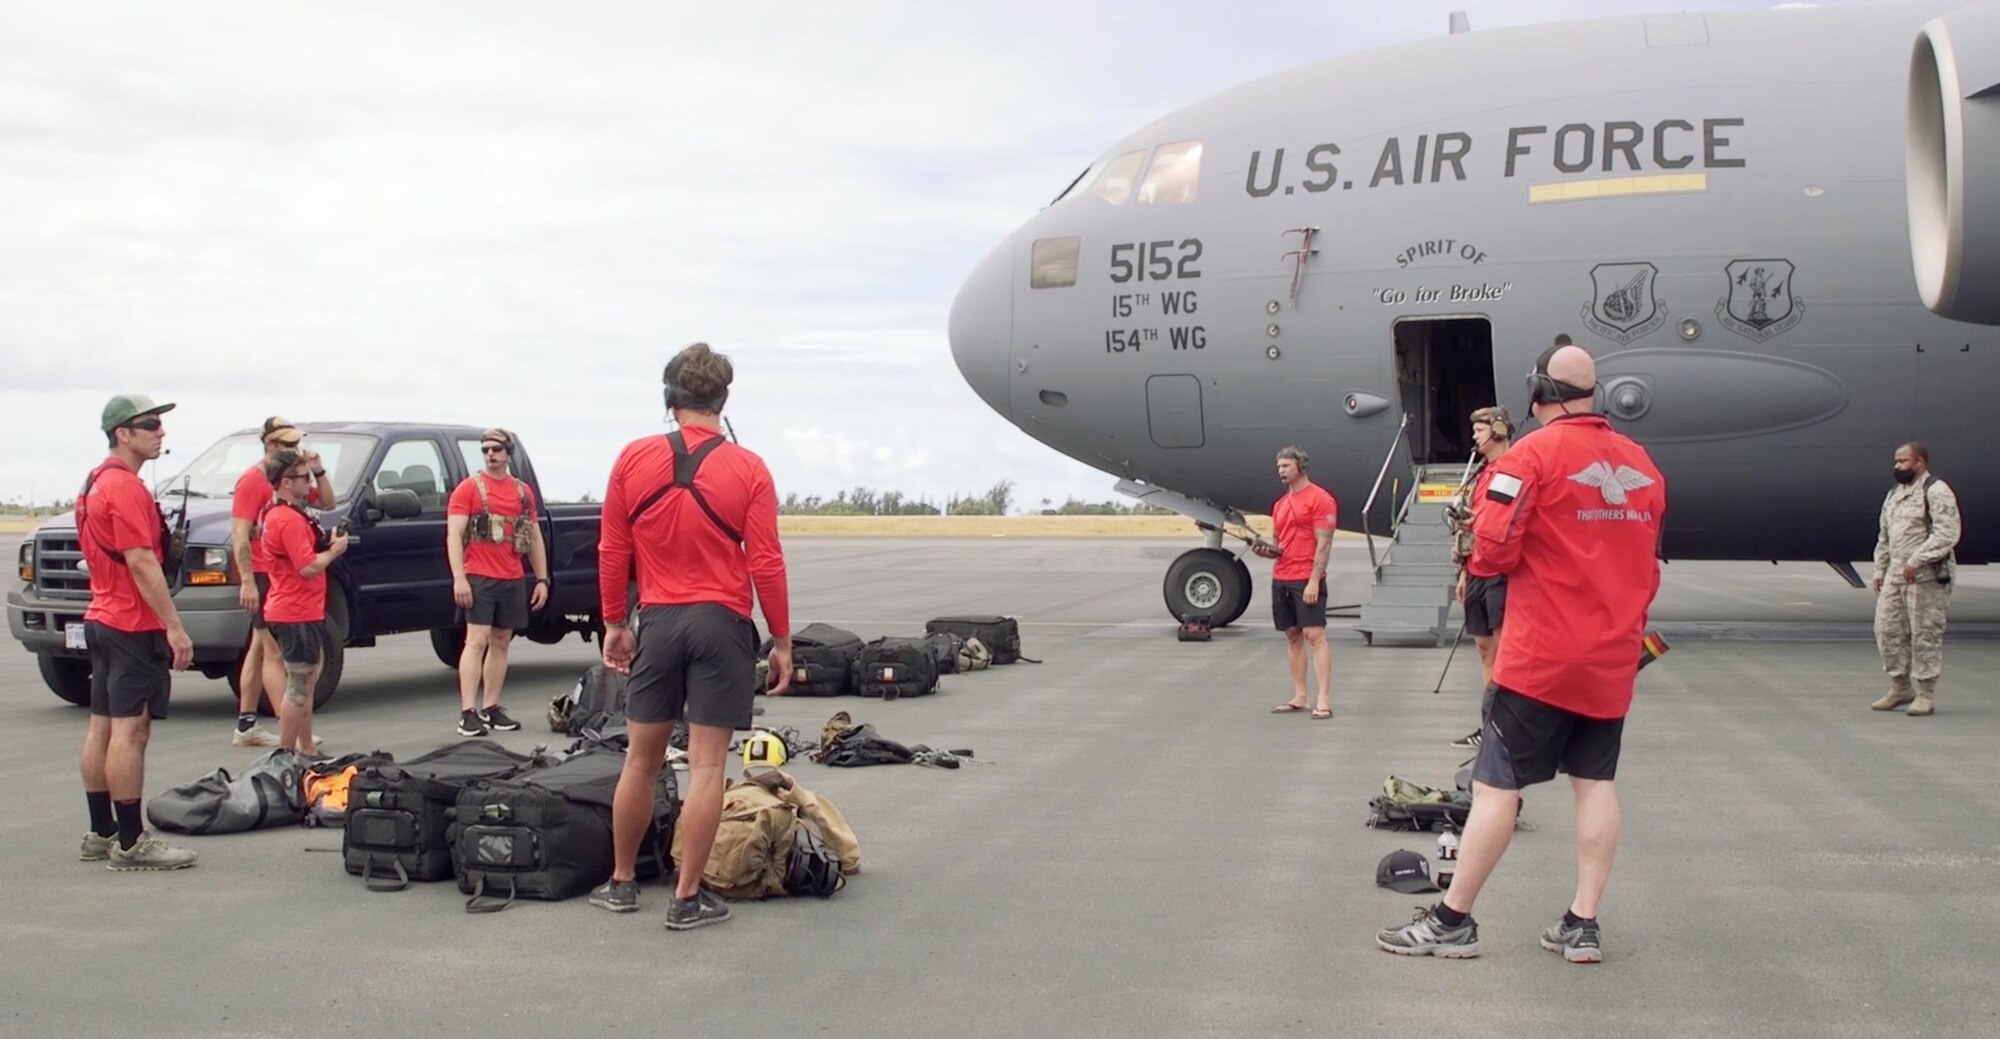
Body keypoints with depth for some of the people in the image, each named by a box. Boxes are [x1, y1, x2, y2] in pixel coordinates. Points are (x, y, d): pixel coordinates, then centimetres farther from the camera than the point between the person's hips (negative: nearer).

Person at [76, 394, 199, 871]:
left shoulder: (98, 482, 16)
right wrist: (175, 627, -21)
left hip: (104, 619, 10)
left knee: (103, 728, 12)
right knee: (129, 731, -8)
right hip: (134, 626, -10)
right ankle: (130, 844, -6)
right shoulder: (125, 487, -16)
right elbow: (142, 564, -22)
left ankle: (101, 834, 19)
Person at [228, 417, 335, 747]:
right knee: (276, 651, -9)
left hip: (283, 574, 9)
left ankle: (246, 725, 16)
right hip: (262, 576, -9)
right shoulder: (252, 480, -11)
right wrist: (246, 581, -23)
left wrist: (318, 471, 4)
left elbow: (326, 502, 20)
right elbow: (240, 534, -17)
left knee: (260, 648, 11)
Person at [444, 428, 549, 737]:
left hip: (512, 581, 5)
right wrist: (459, 578, -16)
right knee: (477, 640, -11)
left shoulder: (523, 491, 13)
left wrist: (542, 579, 12)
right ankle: (468, 713, -13)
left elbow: (535, 537, 18)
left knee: (501, 642, 8)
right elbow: (454, 535, -6)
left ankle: (491, 709, 15)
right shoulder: (468, 488, 0)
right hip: (478, 578, -5)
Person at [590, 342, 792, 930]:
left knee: (641, 759, 14)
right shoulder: (748, 470, -5)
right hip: (722, 623, -2)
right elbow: (766, 563, -6)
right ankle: (687, 898, 6)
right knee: (706, 765, 2)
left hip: (658, 622, 2)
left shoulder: (633, 459, 0)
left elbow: (612, 551, 3)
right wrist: (782, 642, 1)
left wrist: (613, 624, 14)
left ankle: (621, 882, 26)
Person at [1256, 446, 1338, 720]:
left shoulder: (1320, 499, -6)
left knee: (1315, 635, -11)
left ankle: (1324, 700, -13)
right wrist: (1268, 549, 1)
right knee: (1292, 636, 9)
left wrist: (1314, 580, -19)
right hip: (1281, 579, 8)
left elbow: (1324, 543, -12)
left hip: (1307, 579, -8)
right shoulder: (1280, 504, 18)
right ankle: (1299, 698, 13)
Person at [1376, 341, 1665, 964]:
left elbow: (1491, 551, -17)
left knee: (1496, 785, -1)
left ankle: (1452, 921, 5)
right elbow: (1648, 565, 14)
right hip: (1613, 661, 6)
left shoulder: (1534, 454, -12)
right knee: (1596, 783, 12)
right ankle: (1582, 925, 13)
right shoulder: (1642, 464, 8)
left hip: (1540, 657, -6)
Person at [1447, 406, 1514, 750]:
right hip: (1477, 574, 9)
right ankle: (1489, 726, 15)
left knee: (1505, 649, -7)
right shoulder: (1480, 473, 19)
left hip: (1501, 573, -9)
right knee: (1485, 649, 11)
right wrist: (1464, 572, 21)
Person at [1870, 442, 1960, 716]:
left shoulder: (1936, 491, -8)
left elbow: (1947, 533, -19)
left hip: (1926, 577, -8)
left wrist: (1917, 561, -23)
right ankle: (1900, 688, 17)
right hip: (1895, 575, 8)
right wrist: (1879, 571, 17)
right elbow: (1884, 537, 24)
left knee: (1925, 634, -4)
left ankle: (1926, 696, 3)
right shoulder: (1894, 493, 19)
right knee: (1887, 629, 5)